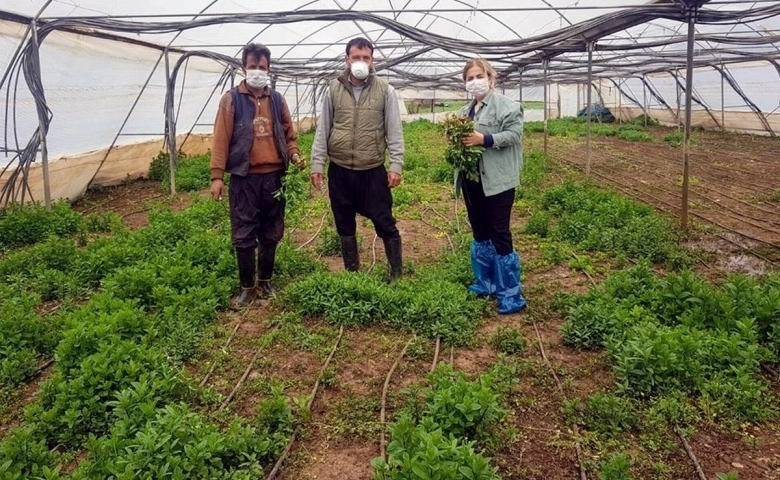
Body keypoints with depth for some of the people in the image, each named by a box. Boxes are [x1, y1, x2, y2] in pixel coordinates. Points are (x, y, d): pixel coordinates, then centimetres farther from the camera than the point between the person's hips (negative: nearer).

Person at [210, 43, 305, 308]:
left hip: (274, 176, 3)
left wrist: (294, 154, -5)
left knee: (271, 233, 12)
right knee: (243, 236, 2)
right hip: (244, 178, -3)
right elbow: (221, 139, -5)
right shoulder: (231, 99, -2)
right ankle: (247, 287, 16)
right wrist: (217, 176, -10)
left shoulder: (277, 99, 9)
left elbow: (289, 133, 16)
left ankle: (265, 281, 28)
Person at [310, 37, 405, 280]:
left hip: (373, 171, -2)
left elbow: (394, 131, -1)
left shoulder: (385, 90, -1)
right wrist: (317, 164, 2)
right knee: (345, 226, 12)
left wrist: (396, 165, -8)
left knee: (385, 224, 2)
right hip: (339, 171, 2)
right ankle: (352, 274, 28)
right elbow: (322, 129, 5)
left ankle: (397, 275, 17)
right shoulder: (333, 89, 3)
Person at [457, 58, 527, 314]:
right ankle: (486, 283, 28)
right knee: (479, 231, 14)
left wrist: (485, 139, -25)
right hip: (472, 179, 8)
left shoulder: (507, 105, -6)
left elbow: (514, 134, -16)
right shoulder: (465, 111, 17)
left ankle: (511, 294, 3)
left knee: (499, 233, -6)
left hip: (497, 180, -8)